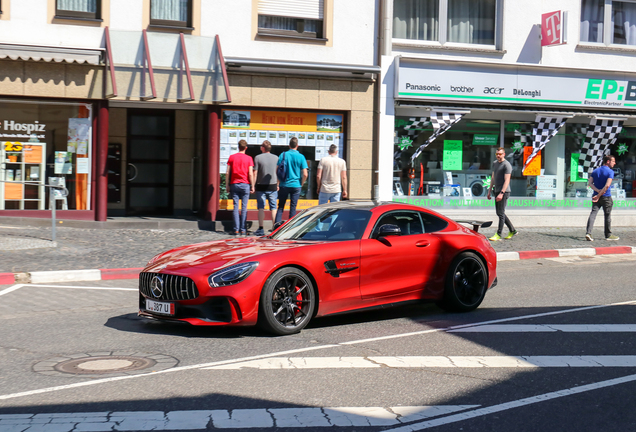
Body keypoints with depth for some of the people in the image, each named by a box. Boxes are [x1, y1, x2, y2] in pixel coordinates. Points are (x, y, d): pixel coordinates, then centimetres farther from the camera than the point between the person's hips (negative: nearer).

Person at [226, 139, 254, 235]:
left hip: (234, 184, 2)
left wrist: (227, 185, 8)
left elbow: (228, 173, 2)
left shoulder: (232, 157, 4)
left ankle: (236, 229, -2)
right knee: (244, 207, 1)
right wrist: (252, 186, 3)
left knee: (235, 207, 2)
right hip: (245, 184, -1)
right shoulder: (248, 159, -1)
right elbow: (250, 174, -5)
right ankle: (243, 229, -1)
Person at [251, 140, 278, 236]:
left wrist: (253, 185, -1)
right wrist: (277, 185, 19)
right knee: (273, 208, 6)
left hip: (261, 186, -2)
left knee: (261, 207, 1)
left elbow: (255, 173, -7)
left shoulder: (258, 158, -6)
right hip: (273, 186, 2)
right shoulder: (276, 158, 4)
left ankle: (261, 229, -3)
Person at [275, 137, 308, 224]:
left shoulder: (283, 155, -2)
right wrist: (301, 184, 9)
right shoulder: (301, 157, -3)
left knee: (280, 207, 8)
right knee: (293, 208, 5)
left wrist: (278, 184, 4)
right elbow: (305, 174, -6)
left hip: (284, 185, 1)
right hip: (296, 186, 0)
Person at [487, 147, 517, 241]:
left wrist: (501, 193, -24)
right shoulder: (495, 163, 16)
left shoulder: (507, 165, -10)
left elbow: (507, 180, -16)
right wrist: (489, 191, 21)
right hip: (497, 191, 9)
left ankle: (498, 235, -5)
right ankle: (512, 231, 21)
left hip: (504, 192, -9)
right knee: (499, 213, 12)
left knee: (501, 213, -7)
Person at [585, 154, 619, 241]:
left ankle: (588, 233, -17)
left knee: (593, 213, -2)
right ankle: (608, 235, 19)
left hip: (596, 195, 5)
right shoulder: (610, 172, -10)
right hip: (606, 197, -5)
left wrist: (598, 191, -10)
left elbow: (590, 183, 1)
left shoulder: (595, 171, 10)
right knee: (607, 215, 8)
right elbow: (607, 185, -21)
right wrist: (599, 195, -17)